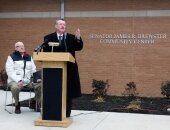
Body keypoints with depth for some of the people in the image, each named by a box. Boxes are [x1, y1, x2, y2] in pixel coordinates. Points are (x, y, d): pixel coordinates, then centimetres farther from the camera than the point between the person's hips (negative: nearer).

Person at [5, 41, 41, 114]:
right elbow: (10, 71, -8)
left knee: (40, 85, -20)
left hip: (28, 80, 4)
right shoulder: (11, 57, 2)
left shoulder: (29, 57, 17)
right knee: (15, 87, -38)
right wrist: (18, 80, -23)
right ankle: (17, 105, -10)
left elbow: (33, 70, 14)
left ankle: (37, 103, 3)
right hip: (15, 80, -4)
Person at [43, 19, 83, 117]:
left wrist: (78, 38, -22)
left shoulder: (72, 37, 6)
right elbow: (45, 52, 0)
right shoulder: (48, 38, 4)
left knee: (68, 91, 5)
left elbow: (79, 48, -5)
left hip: (69, 69, 1)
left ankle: (67, 113, 15)